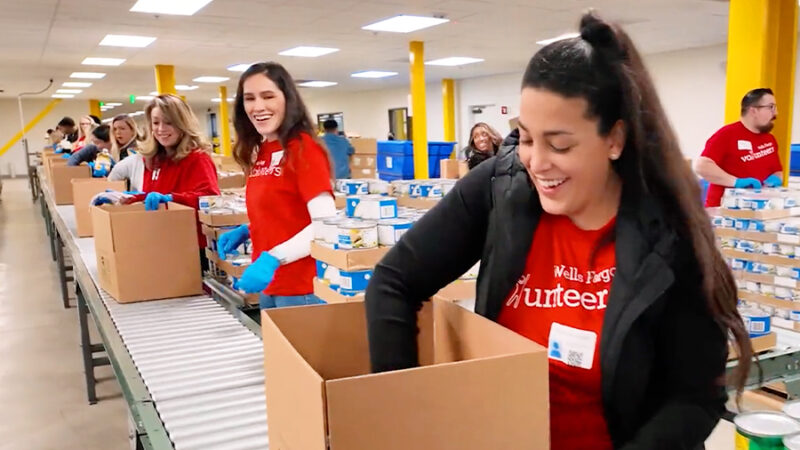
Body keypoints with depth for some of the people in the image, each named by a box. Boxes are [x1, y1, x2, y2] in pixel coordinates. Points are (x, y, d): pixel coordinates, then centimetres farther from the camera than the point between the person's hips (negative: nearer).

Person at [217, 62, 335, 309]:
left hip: (301, 288, -7)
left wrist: (273, 258, -29)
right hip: (270, 285, 8)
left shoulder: (303, 148, -14)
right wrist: (245, 231, 4)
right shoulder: (259, 153, 8)